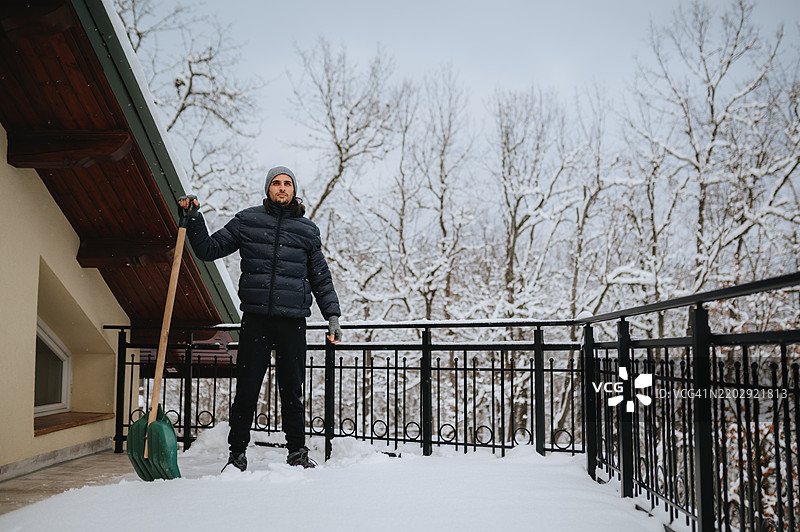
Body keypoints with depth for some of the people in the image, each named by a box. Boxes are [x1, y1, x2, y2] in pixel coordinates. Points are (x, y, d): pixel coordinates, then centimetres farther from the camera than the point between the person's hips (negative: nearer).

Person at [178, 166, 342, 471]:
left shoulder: (308, 230, 12)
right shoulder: (247, 221, 9)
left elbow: (321, 279, 16)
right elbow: (209, 250, 12)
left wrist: (332, 315, 9)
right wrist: (193, 219, 0)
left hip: (293, 322, 1)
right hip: (255, 319, 0)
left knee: (292, 392, 7)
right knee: (246, 391, 2)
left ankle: (297, 452, 21)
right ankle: (237, 454, 17)